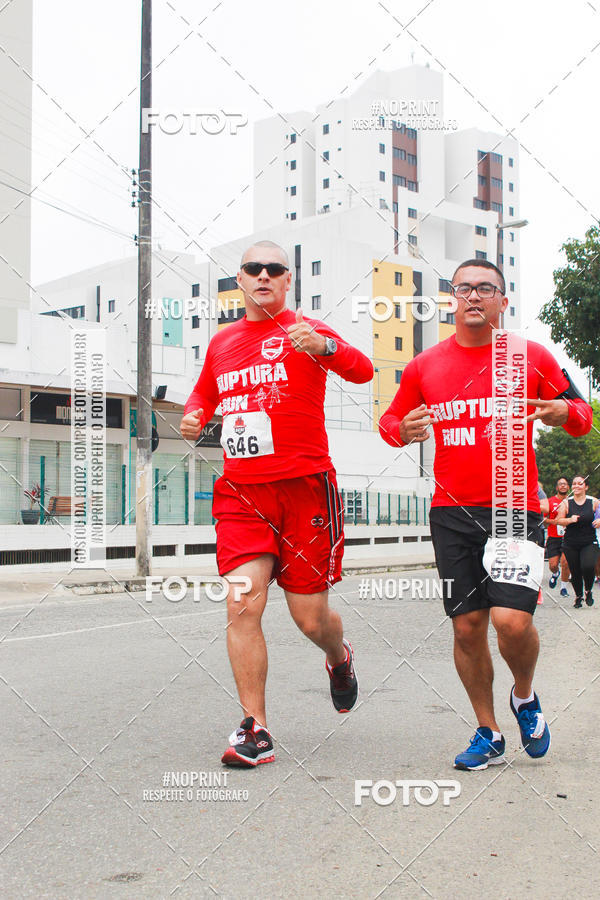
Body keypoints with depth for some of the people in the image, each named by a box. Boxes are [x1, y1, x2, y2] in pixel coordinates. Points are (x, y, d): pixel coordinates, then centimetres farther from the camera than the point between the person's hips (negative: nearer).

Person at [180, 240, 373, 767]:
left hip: (305, 488, -3)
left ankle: (340, 659, 39)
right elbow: (205, 393, 32)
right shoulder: (222, 342, 15)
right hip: (240, 492, 4)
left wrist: (323, 347, -34)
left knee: (310, 616, 3)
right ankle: (255, 730, -2)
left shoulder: (304, 332, 0)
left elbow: (362, 371, -15)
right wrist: (194, 418, 10)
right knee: (242, 604, -12)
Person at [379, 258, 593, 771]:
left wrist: (565, 412, -14)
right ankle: (488, 734, 24)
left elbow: (582, 416, 10)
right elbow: (391, 420, 18)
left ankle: (525, 697, 19)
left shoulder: (531, 357, 4)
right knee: (467, 625, 4)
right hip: (451, 511, 3)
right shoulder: (425, 366, 8)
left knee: (512, 619, -16)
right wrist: (402, 430, -6)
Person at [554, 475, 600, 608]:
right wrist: (570, 520, -19)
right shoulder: (566, 503, 3)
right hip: (570, 544, 1)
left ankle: (588, 591, 8)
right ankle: (578, 596, 30)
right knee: (575, 572, 4)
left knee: (588, 566, -22)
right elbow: (559, 520, 0)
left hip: (589, 543, -1)